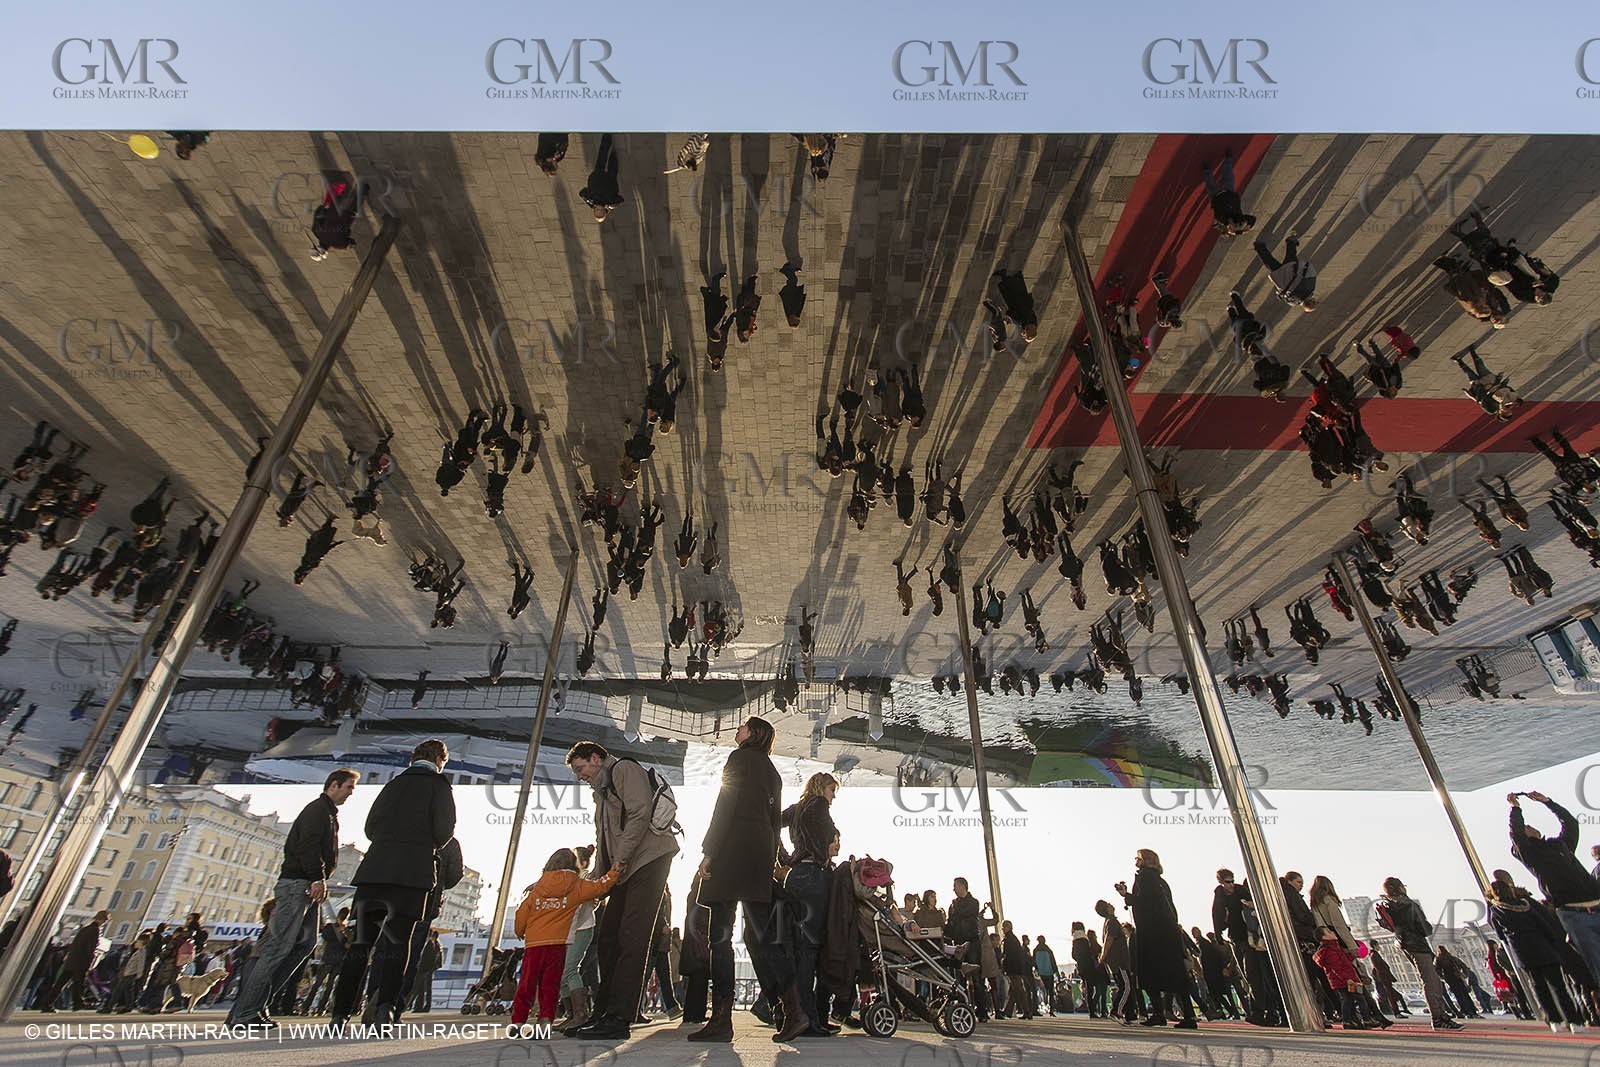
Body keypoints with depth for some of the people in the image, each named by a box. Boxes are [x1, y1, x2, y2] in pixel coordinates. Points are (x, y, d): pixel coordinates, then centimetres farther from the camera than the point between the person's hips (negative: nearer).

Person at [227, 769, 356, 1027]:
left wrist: (321, 883, 15)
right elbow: (308, 845, -19)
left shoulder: (329, 814, 24)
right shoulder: (318, 809, -8)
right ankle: (243, 1013, -4)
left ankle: (256, 1003, 10)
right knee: (279, 946, -9)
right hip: (296, 884, -10)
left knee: (303, 945, 6)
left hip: (307, 888, 10)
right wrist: (319, 879, -23)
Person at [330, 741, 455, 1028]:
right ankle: (386, 1006, -12)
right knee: (399, 941, 0)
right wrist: (431, 847, 15)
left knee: (361, 942, 9)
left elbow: (370, 827, 15)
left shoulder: (394, 783, 19)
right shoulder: (438, 784, 3)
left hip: (375, 868, 4)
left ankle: (340, 1013, 7)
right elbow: (444, 828, -5)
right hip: (411, 872, -4)